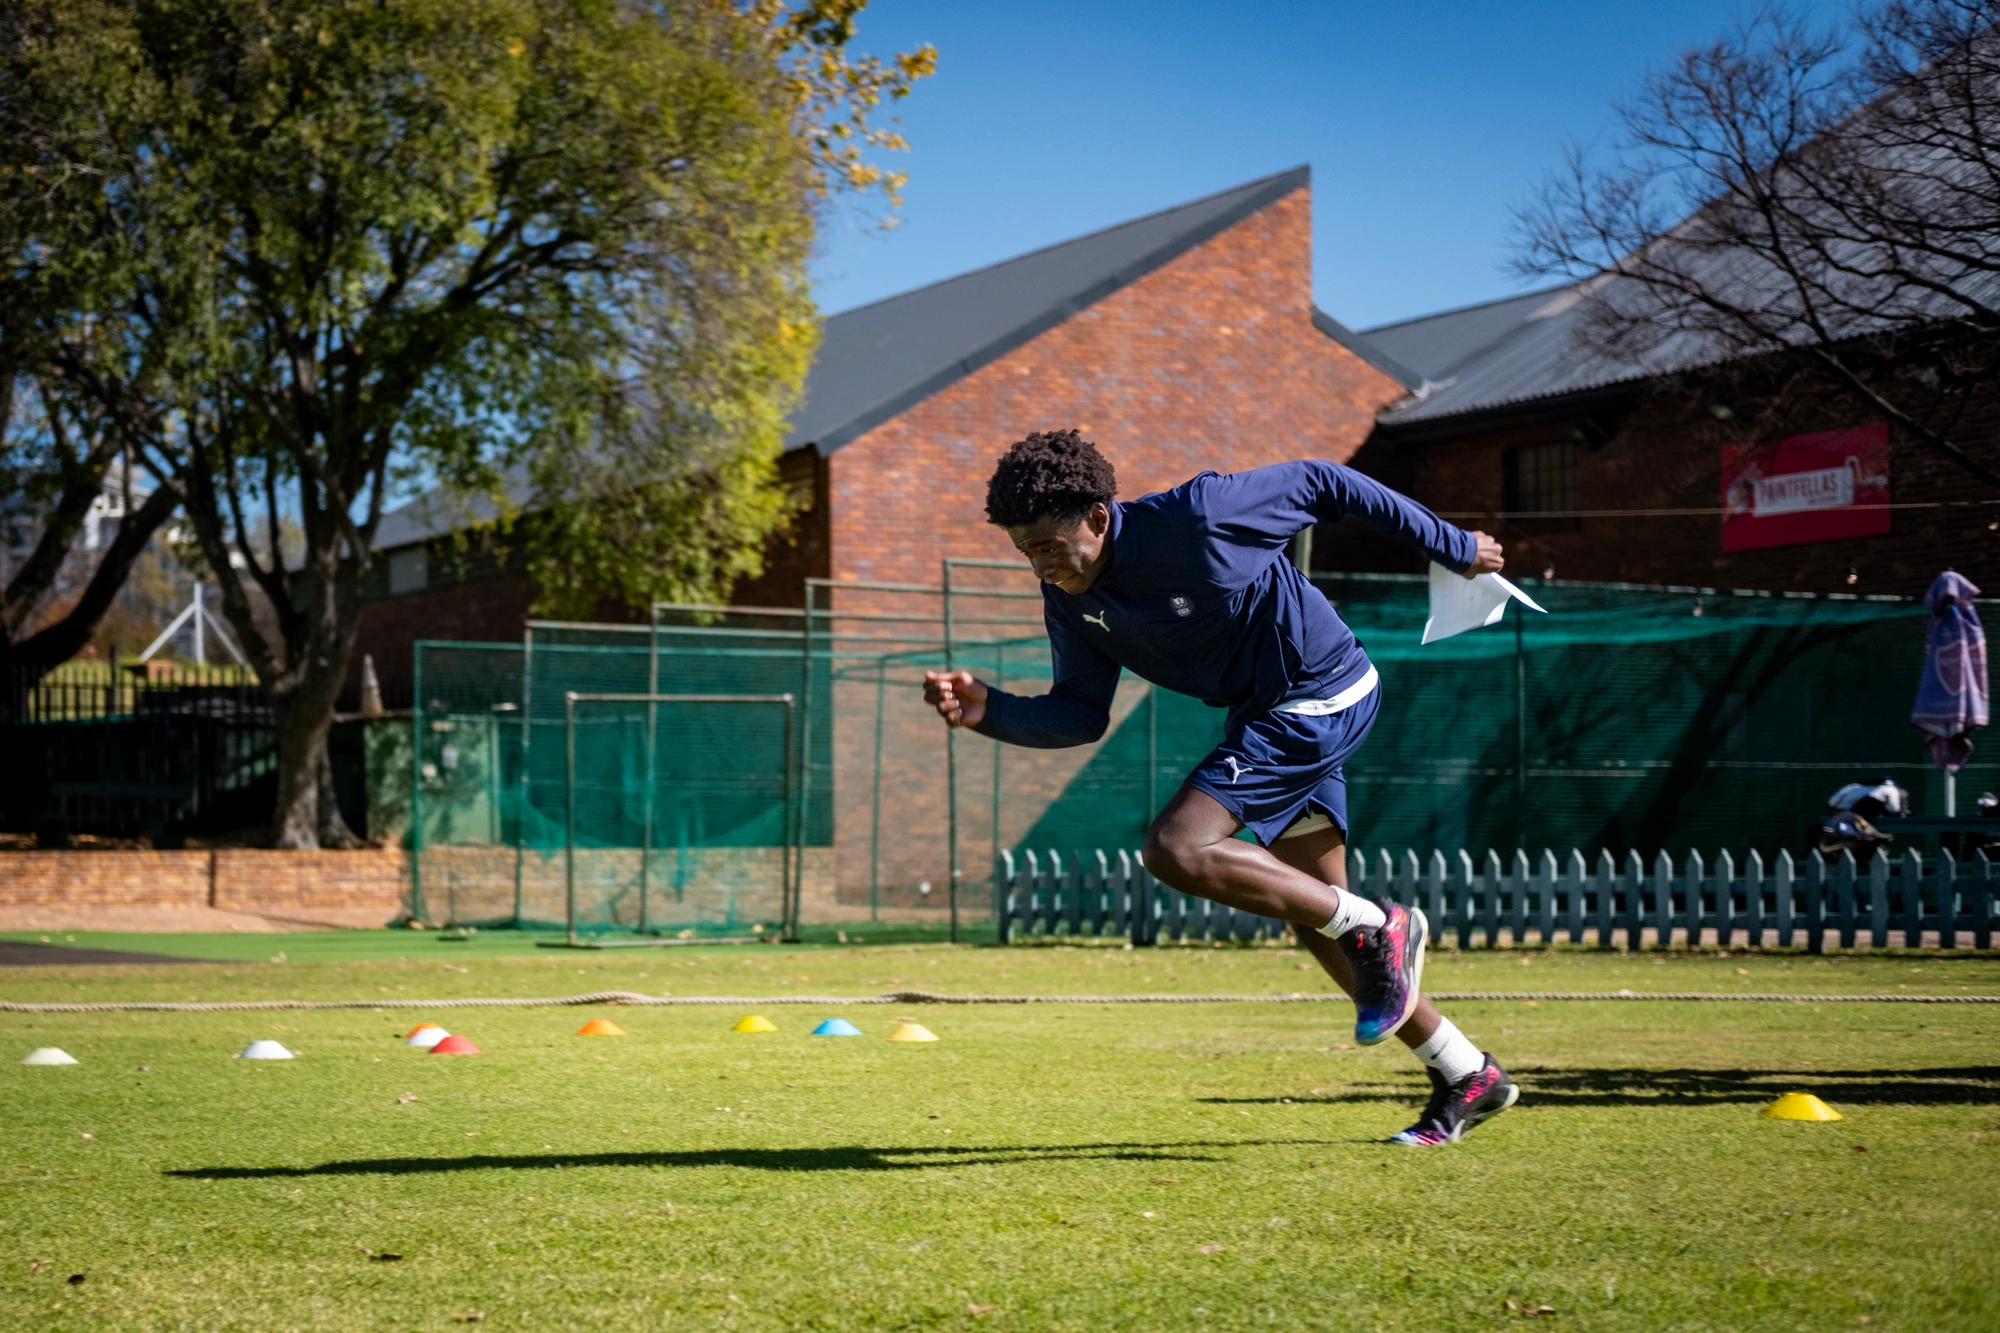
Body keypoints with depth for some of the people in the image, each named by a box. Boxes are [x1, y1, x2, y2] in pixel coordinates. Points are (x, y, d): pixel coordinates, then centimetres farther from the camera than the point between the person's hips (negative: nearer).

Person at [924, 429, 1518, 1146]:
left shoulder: (1193, 516, -25)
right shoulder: (1069, 600, -4)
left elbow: (1320, 483, -13)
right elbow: (1081, 714, 2)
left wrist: (1454, 549, -2)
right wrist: (987, 709, -17)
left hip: (1321, 696, -9)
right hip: (1264, 711, 9)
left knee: (1176, 850, -21)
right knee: (1314, 916, 13)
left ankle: (1374, 930, -9)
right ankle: (1469, 1077, 24)